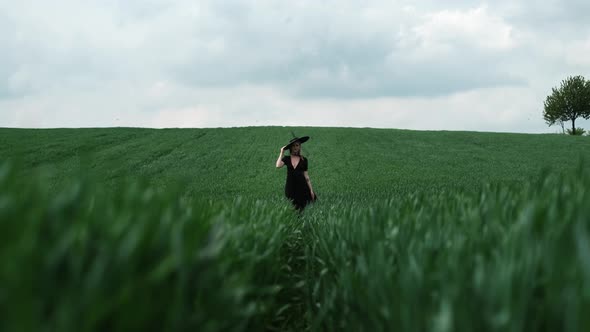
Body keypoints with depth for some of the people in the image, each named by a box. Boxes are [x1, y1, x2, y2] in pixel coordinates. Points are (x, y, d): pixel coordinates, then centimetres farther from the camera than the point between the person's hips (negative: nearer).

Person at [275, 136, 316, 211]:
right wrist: (282, 153, -11)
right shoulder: (286, 158, 2)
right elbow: (278, 165, -18)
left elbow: (306, 175, 3)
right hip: (290, 187, 1)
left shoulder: (304, 160, 1)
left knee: (301, 208, 3)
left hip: (301, 187, -1)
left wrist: (311, 190, 0)